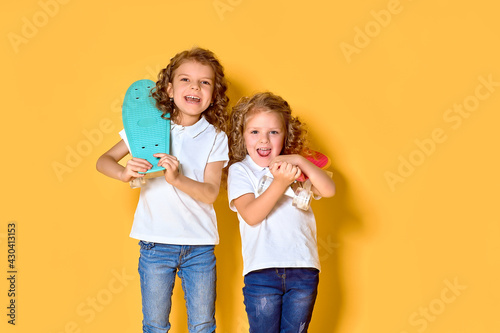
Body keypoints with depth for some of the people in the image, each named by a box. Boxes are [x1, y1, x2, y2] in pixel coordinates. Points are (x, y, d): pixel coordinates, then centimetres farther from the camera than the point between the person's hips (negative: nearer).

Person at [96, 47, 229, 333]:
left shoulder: (215, 137, -1)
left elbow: (210, 193, -9)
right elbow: (103, 160, 2)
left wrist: (177, 178, -27)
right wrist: (124, 173, -20)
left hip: (200, 245, 0)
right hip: (156, 243, 0)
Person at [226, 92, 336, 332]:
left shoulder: (295, 167, 12)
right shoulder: (239, 170, 3)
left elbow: (329, 190, -3)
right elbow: (251, 215, -11)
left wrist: (300, 161, -16)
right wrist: (280, 183, -25)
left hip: (303, 268, 3)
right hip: (262, 270, -3)